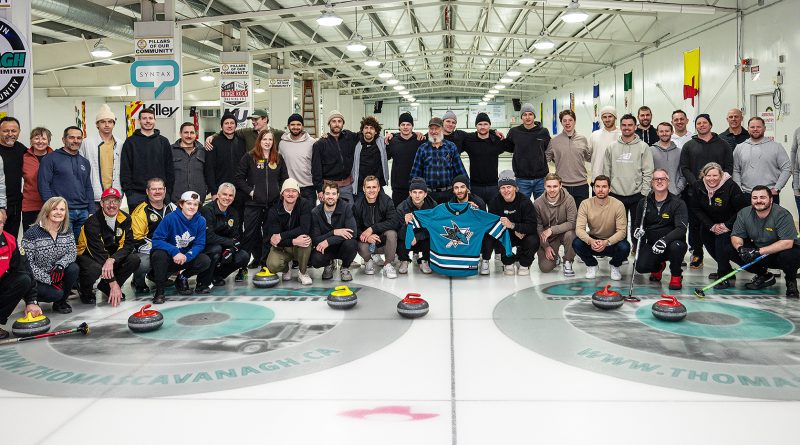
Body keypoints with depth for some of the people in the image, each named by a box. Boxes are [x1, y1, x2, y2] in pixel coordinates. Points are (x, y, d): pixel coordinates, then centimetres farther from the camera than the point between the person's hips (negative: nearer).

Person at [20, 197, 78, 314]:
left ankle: (60, 302, -2)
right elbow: (27, 263, -17)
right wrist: (48, 279, -22)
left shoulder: (67, 231, 0)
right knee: (56, 294, -28)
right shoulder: (32, 232, -16)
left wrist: (60, 265, -27)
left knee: (74, 268, -24)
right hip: (37, 279, -5)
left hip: (58, 273, 5)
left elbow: (72, 252, -5)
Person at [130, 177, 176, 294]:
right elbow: (137, 238, -14)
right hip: (146, 252, -6)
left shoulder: (172, 208, 9)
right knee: (143, 264, -35)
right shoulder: (140, 211, -11)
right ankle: (138, 283, 2)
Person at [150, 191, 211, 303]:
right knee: (159, 254, -36)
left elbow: (199, 244, -9)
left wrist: (186, 256, -28)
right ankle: (159, 291, -15)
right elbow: (156, 240, -23)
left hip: (187, 257, 4)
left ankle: (182, 279, 11)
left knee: (205, 261, -20)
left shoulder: (201, 221, -9)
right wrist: (175, 252, -36)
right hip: (168, 257, -4)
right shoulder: (171, 218, -20)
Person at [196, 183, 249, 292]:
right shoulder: (207, 210, -18)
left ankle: (216, 276, 8)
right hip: (202, 247, -6)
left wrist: (230, 249, -22)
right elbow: (209, 237, -28)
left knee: (244, 257, -14)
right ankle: (202, 283, -20)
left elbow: (236, 237, -1)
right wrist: (232, 242, -24)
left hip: (224, 248, 6)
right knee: (216, 249, -37)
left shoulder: (233, 213, 3)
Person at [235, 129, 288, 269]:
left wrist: (280, 192, 1)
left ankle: (266, 262, 14)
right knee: (251, 234, 3)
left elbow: (284, 179, 15)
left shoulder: (278, 158, 10)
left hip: (273, 203, 2)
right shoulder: (249, 157, 0)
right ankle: (257, 258, 21)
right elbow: (239, 178, -1)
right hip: (253, 203, -2)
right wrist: (249, 191, -9)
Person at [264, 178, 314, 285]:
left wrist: (281, 236, -30)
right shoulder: (274, 210, -13)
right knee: (272, 265, -30)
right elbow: (272, 238, -20)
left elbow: (304, 229, -27)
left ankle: (303, 272, -11)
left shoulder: (305, 204, -15)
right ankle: (286, 269, 10)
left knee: (306, 237, -35)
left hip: (300, 248, 0)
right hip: (281, 248, 0)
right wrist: (294, 241, -37)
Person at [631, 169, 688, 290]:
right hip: (651, 244, 3)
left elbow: (681, 229, -20)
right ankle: (658, 266, 21)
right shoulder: (644, 203, 3)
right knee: (641, 267, -20)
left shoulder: (678, 203, -9)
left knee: (676, 246, -37)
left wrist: (665, 240, -37)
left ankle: (676, 276, -4)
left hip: (671, 242, -3)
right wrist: (637, 231, -16)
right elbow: (637, 224, 11)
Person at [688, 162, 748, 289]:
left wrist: (727, 226, -22)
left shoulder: (731, 186, -27)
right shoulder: (698, 186, -13)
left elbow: (743, 209, -22)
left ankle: (724, 278, -18)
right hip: (710, 222, 6)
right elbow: (695, 209, -6)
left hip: (731, 223, -6)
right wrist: (711, 226, -14)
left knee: (722, 239, -26)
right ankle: (727, 271, 29)